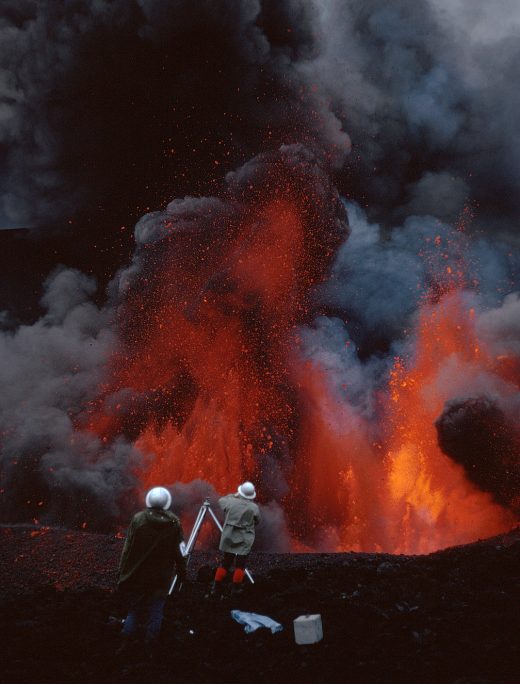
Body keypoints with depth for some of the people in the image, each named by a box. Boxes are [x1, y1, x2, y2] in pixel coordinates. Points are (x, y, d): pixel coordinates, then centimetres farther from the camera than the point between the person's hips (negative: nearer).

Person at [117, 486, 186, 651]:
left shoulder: (138, 520, -11)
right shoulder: (174, 523, -9)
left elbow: (127, 549, -7)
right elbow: (179, 552, -5)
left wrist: (123, 572, 2)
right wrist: (182, 572, 8)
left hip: (137, 576, 1)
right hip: (161, 578, 0)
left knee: (134, 611, 14)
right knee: (155, 613, 10)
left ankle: (124, 643, 12)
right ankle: (149, 646, 14)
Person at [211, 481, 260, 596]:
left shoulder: (231, 502, -5)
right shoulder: (254, 507, -10)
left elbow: (221, 501, 17)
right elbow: (257, 521, 6)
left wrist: (232, 496, 28)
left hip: (229, 537, 3)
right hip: (244, 540, -3)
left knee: (225, 563, 12)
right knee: (240, 565, 3)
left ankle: (216, 589, 16)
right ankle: (236, 590, 2)